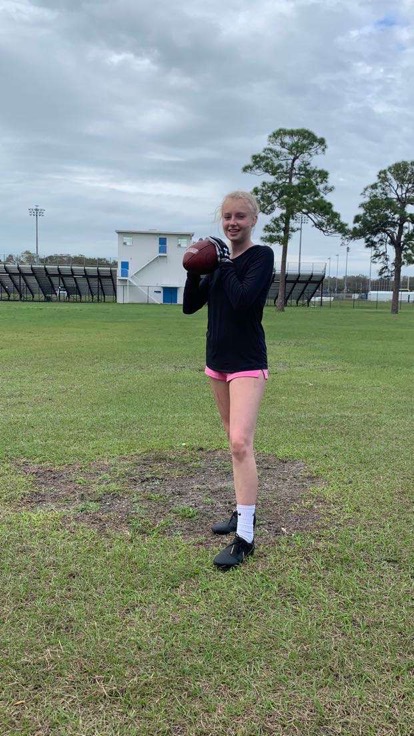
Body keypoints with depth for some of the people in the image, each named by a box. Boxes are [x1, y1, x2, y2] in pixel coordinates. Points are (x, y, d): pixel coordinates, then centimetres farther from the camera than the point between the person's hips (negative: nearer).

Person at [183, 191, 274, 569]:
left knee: (240, 442, -16)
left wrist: (225, 264, -12)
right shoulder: (220, 260, 12)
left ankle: (245, 538, -9)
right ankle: (244, 512, 29)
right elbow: (190, 306, 10)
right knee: (235, 441, 15)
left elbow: (243, 301, -22)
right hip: (218, 360, 8)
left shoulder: (262, 255, -7)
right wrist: (194, 270, -4)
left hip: (248, 362, -7)